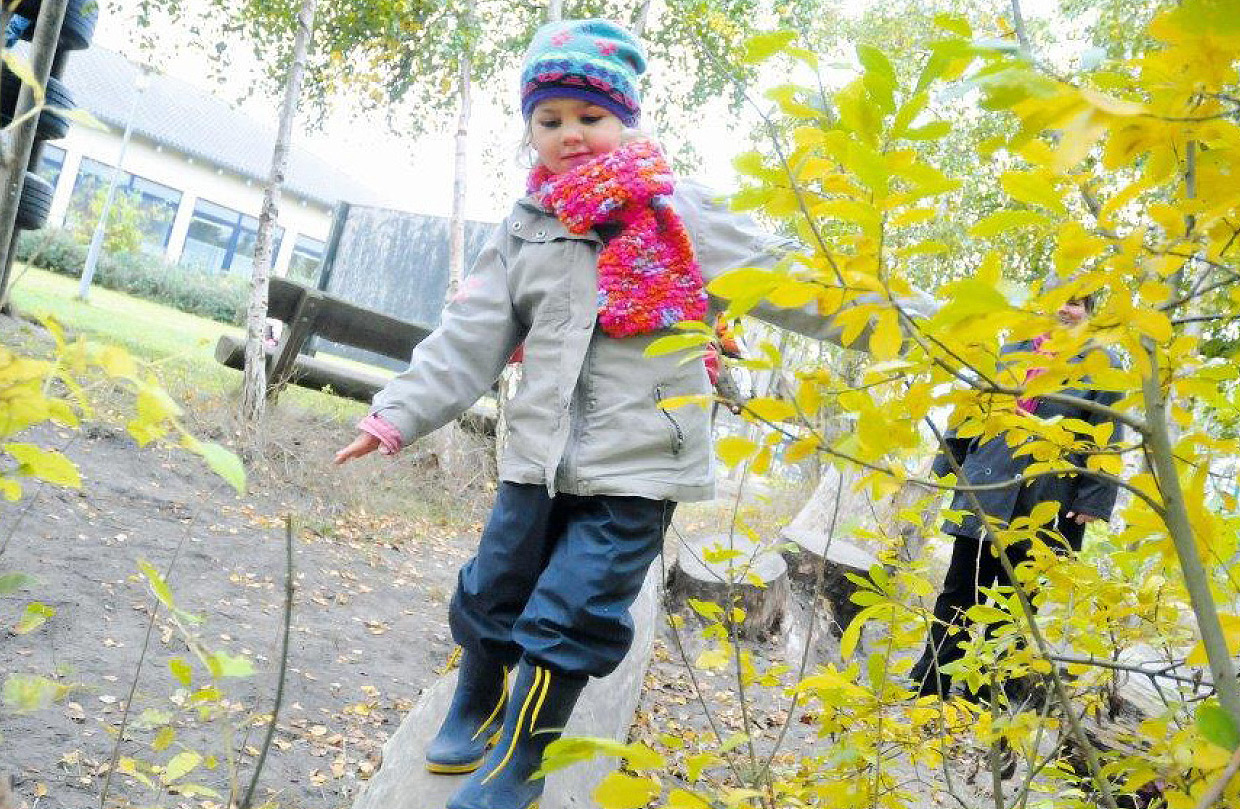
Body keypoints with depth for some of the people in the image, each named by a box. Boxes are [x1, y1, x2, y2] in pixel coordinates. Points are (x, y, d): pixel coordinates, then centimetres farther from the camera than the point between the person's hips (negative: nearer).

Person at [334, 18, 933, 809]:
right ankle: (476, 716, 44)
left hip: (636, 464, -4)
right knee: (493, 595, 15)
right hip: (540, 455, 4)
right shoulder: (526, 231, 8)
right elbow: (469, 337, 8)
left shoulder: (677, 214, -3)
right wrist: (399, 414, 1)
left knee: (569, 618, -1)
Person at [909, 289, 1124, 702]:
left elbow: (1106, 441, -2)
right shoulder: (1011, 352, 11)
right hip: (985, 489, 3)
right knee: (959, 593, 8)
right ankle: (926, 687, 16)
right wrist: (946, 463, 12)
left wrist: (1092, 499, -9)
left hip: (1042, 506, -2)